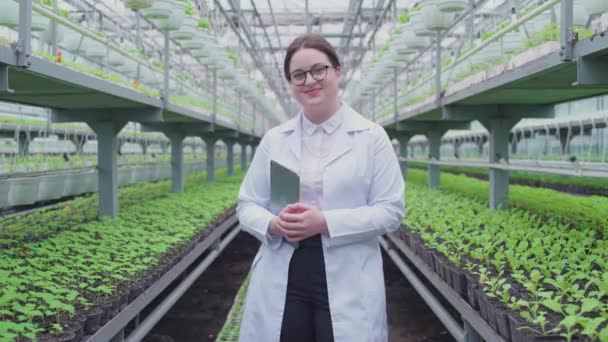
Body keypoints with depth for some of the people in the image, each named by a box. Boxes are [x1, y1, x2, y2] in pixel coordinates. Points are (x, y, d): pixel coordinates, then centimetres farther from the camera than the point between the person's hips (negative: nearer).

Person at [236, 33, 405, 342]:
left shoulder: (372, 137, 0)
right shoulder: (273, 139, 8)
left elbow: (391, 211, -5)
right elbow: (247, 205, 9)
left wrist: (325, 222, -16)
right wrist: (273, 224, -13)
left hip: (348, 286, -2)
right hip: (281, 282, 2)